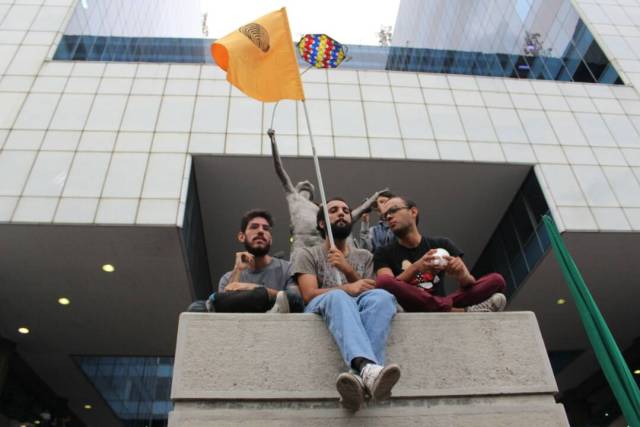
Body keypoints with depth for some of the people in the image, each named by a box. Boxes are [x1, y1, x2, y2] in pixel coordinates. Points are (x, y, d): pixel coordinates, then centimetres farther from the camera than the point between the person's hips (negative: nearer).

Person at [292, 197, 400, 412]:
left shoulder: (365, 256, 23)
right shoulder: (308, 254, 13)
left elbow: (370, 292, 7)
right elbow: (309, 295, -5)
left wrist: (347, 270, -11)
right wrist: (347, 289, -22)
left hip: (357, 311, 2)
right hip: (320, 310, -2)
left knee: (382, 296, -33)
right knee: (337, 297, -38)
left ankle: (359, 376, -53)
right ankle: (367, 368, -61)